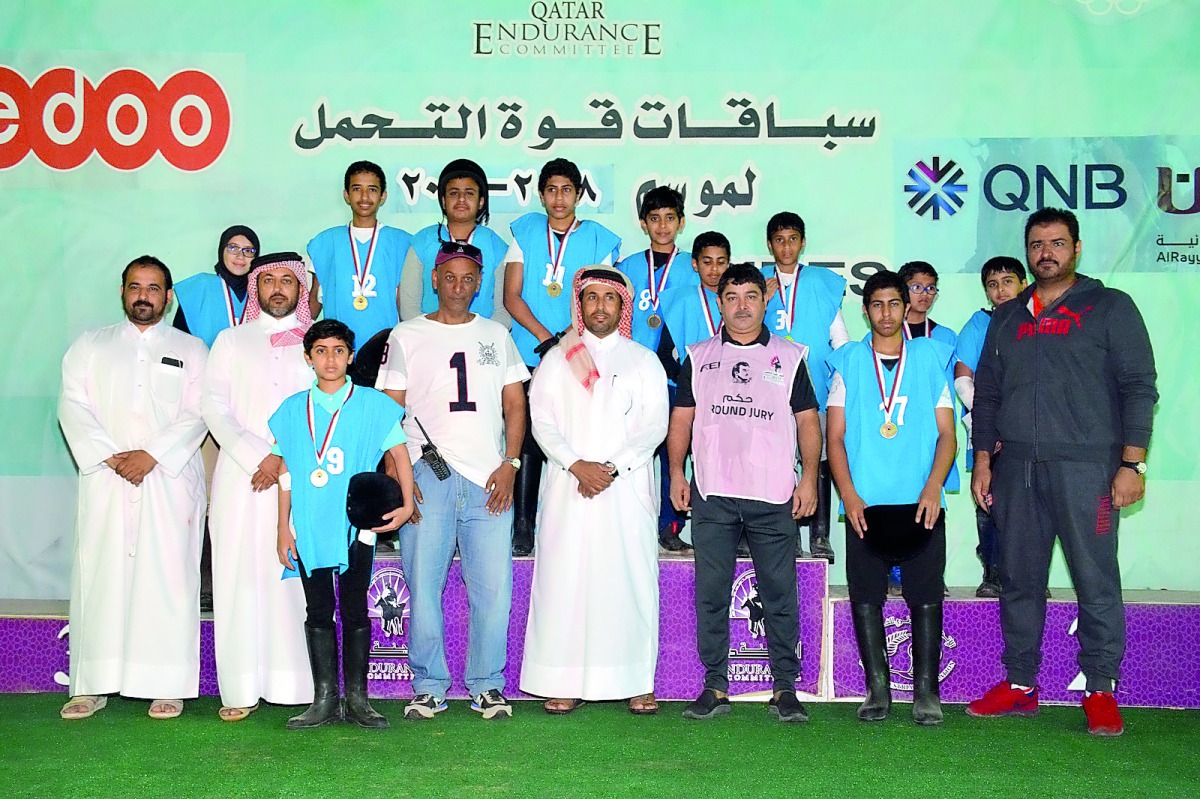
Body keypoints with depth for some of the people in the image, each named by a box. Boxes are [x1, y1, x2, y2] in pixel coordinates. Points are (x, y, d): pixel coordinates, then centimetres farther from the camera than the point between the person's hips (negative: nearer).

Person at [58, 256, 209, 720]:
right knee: (99, 575, -2)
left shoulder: (190, 350, 13)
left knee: (168, 577, -5)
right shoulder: (91, 346, 17)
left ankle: (167, 686, -2)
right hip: (104, 479, 1)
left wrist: (151, 455, -13)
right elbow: (73, 406, 5)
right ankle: (93, 685, 4)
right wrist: (110, 457, -9)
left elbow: (196, 415, 1)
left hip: (169, 481, -1)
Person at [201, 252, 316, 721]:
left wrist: (285, 460, -9)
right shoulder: (231, 341, 16)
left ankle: (303, 685, -3)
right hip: (240, 475, 1)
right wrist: (256, 457, -9)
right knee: (240, 576, -3)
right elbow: (214, 408, 5)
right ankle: (242, 690, -1)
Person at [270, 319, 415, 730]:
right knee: (318, 611, 5)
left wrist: (406, 504, -9)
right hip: (308, 527, 2)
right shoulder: (292, 410, 8)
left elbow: (399, 455, 3)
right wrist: (283, 528, 6)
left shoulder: (373, 404, 2)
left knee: (355, 610, 2)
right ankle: (324, 699, 10)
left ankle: (357, 698, 9)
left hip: (356, 526, -2)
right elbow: (286, 474, 10)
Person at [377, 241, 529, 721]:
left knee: (494, 586, -1)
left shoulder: (496, 335, 16)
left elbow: (515, 405, 14)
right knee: (423, 585, -1)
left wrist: (510, 464, 0)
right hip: (427, 478, -1)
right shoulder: (406, 336, 10)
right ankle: (429, 686, 10)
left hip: (489, 481, 1)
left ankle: (487, 685, 11)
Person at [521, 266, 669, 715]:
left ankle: (636, 682, 4)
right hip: (568, 488, 1)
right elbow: (542, 420, 3)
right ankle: (567, 682, 2)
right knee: (565, 578, -3)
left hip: (627, 488, 0)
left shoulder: (643, 361, 12)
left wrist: (613, 467, -11)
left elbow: (655, 426, 2)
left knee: (631, 579, -3)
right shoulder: (557, 359, 13)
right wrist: (576, 466, -12)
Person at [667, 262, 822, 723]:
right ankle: (715, 687, 10)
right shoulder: (698, 357, 13)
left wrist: (809, 478, -2)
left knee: (780, 593, 0)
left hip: (774, 495, -1)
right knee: (711, 593, 3)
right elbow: (682, 418, 12)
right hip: (711, 494, 1)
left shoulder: (789, 357, 10)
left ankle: (784, 687, 8)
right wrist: (676, 472, 2)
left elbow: (808, 421, 8)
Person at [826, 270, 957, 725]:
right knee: (865, 595, 1)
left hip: (921, 504, 0)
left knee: (926, 595, -2)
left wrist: (933, 487, -10)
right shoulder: (848, 363, 9)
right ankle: (877, 689, 10)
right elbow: (835, 438, 5)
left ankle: (926, 692, 5)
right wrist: (849, 496, -8)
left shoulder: (931, 360, 10)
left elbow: (947, 435, 6)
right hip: (865, 504, 0)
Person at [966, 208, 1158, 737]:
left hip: (1085, 466, -4)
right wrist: (983, 460, 11)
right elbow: (986, 392, 19)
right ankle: (1020, 684, 16)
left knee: (1096, 580, -4)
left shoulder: (1110, 307, 4)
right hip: (1016, 469, 4)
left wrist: (1132, 463, -9)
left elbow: (1138, 387, -1)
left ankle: (1101, 691, 4)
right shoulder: (1006, 318, 17)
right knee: (1019, 579, 7)